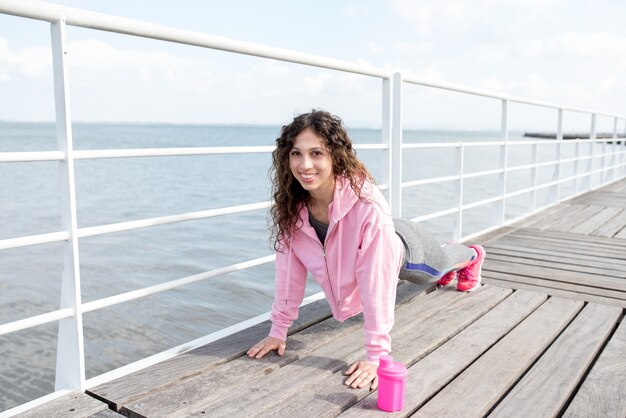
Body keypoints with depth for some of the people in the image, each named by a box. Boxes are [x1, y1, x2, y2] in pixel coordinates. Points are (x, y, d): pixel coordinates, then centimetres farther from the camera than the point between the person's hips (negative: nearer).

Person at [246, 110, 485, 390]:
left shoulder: (367, 204, -47)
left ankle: (473, 256, 70)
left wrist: (376, 355, -38)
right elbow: (289, 266, -21)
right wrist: (279, 329, -17)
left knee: (440, 264, 33)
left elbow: (376, 282, -43)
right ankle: (447, 273, 75)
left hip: (405, 251, -4)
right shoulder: (290, 204, -31)